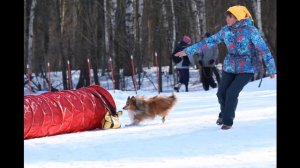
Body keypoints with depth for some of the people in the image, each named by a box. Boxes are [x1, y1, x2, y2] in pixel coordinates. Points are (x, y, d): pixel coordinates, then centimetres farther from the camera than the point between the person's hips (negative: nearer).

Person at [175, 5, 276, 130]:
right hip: (230, 67, 5)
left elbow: (263, 49, -17)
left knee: (232, 92, -16)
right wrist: (188, 51, 5)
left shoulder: (250, 30, -16)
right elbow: (209, 42, 5)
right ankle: (225, 114, 32)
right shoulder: (226, 31, -1)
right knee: (221, 93, 2)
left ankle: (227, 120, 4)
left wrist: (271, 69, -21)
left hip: (246, 69, -5)